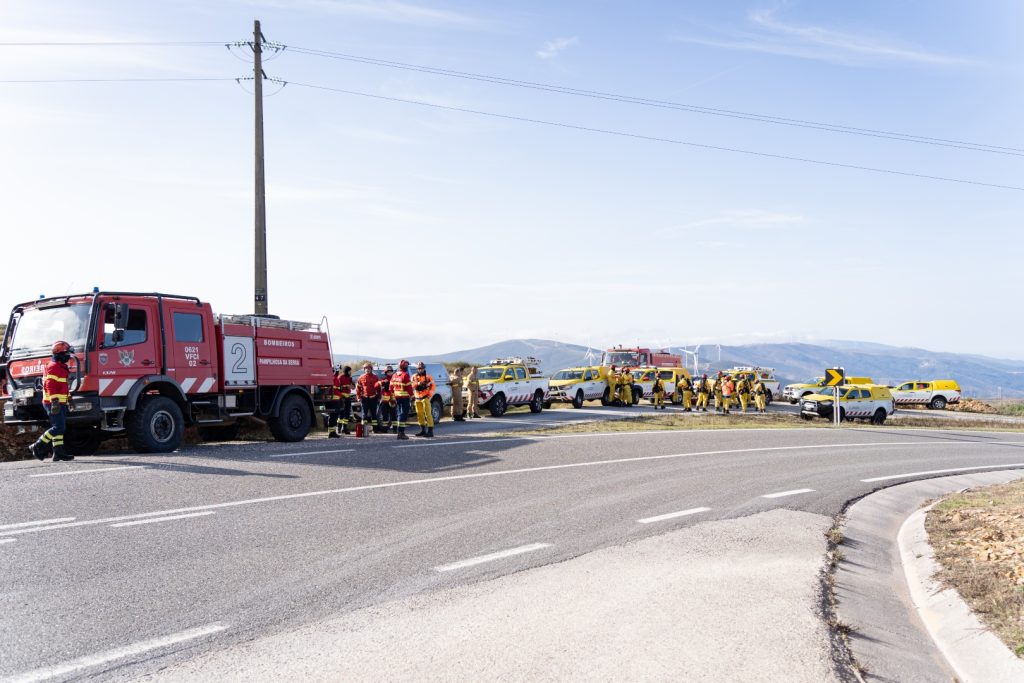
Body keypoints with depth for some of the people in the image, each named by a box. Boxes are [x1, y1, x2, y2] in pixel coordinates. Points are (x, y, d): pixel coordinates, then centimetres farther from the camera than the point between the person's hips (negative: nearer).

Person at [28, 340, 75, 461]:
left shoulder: (61, 367, 20)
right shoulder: (53, 367, -12)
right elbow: (50, 386, -21)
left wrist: (64, 402, 28)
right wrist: (55, 401, -27)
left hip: (60, 403, 11)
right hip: (54, 403, -11)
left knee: (60, 428, 9)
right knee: (58, 428, -12)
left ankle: (59, 452, 10)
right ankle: (37, 447, -5)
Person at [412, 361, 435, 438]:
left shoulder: (428, 377, -1)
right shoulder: (414, 377, 10)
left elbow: (432, 386, -2)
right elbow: (412, 385, -5)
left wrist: (429, 395, -13)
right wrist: (418, 383, -24)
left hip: (425, 398, -5)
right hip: (417, 398, 5)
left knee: (428, 414, -11)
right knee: (419, 414, 11)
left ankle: (430, 431, -13)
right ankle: (423, 430, 22)